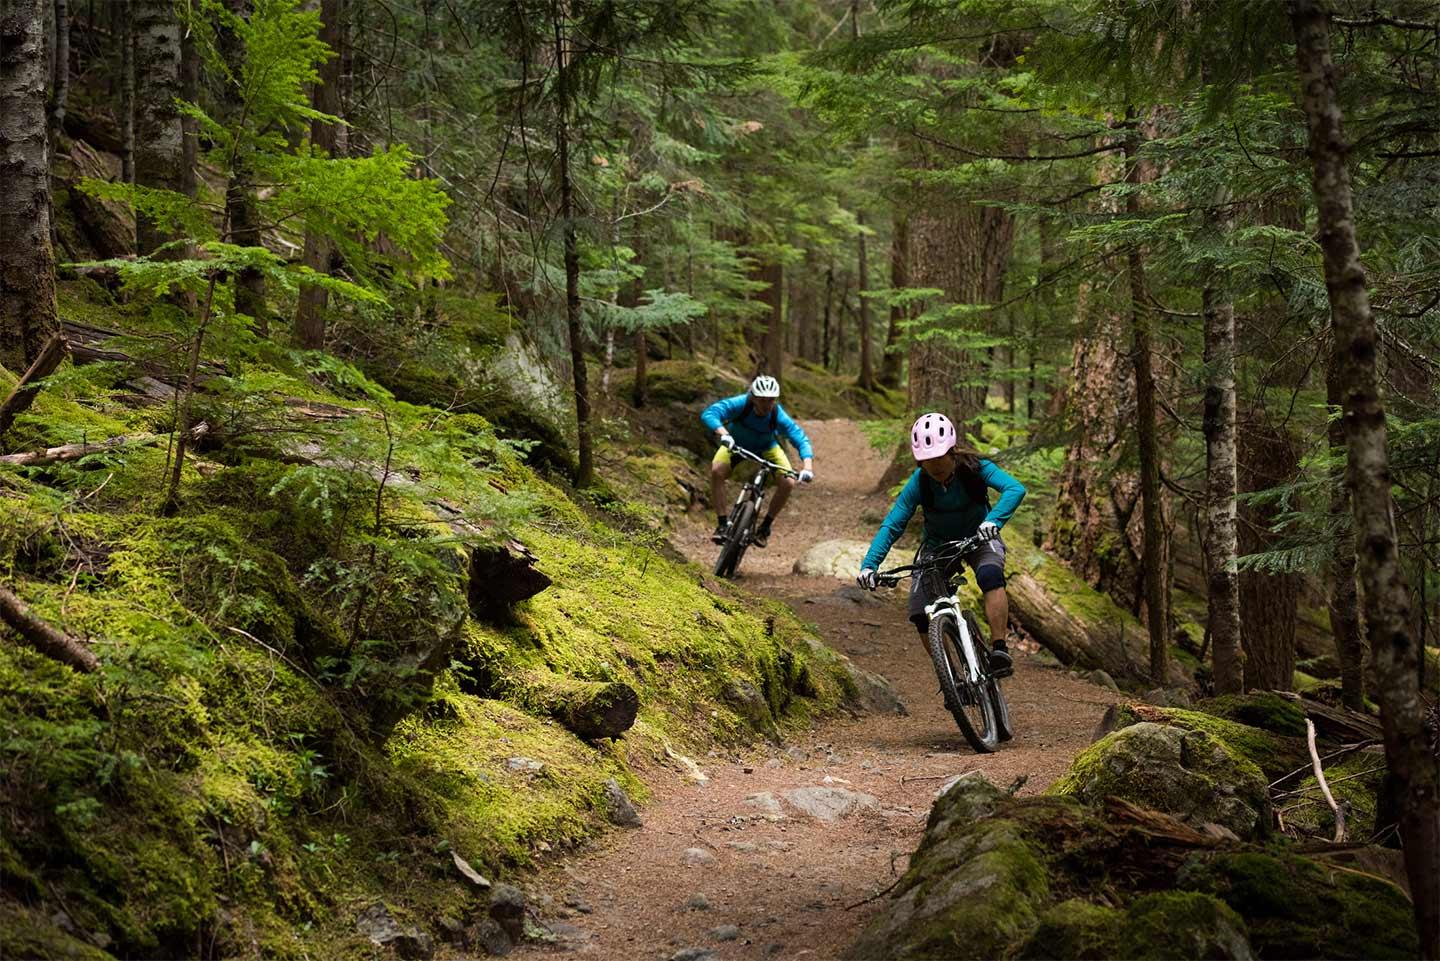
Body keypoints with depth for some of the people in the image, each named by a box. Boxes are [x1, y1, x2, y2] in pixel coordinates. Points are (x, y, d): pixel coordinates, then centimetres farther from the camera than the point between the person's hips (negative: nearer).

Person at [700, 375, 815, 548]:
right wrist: (724, 434, -62)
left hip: (766, 450, 1)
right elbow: (708, 414, -44)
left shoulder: (779, 416, -32)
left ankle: (765, 527, -1)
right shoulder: (740, 404, -34)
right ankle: (723, 523, -19)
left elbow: (801, 440, -31)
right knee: (717, 470, -30)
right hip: (736, 446, -1)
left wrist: (807, 467, -49)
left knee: (788, 482, -22)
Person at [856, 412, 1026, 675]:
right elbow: (892, 525, -24)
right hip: (938, 544, 2)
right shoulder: (918, 483, -23)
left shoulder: (974, 467, -26)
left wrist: (993, 520, -58)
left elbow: (1015, 489, -40)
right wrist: (869, 565, -37)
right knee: (921, 615, -12)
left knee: (990, 576, -36)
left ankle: (999, 649, -30)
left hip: (979, 538, -2)